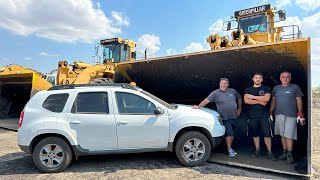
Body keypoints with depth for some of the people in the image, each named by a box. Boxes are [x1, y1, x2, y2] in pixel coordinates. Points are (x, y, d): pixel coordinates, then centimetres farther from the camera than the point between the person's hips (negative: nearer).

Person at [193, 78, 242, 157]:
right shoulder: (215, 93, -8)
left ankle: (230, 148, 29)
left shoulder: (232, 91, 6)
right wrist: (198, 106, -31)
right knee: (229, 133, -7)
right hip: (225, 118, -5)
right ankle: (229, 150, 8)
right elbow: (206, 100, -17)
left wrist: (239, 109, 14)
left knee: (232, 133, 13)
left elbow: (239, 98, 21)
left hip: (234, 117, 5)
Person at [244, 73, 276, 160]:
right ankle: (257, 151, 16)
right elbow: (246, 101, -3)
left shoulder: (266, 89, 10)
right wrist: (260, 101, -7)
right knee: (255, 133, 5)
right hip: (252, 115, 2)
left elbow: (267, 98, -10)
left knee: (267, 134, -4)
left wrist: (253, 97, -7)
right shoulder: (248, 89, 13)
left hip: (264, 114, -1)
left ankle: (269, 152, 4)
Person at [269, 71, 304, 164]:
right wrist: (270, 113, 12)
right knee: (282, 134, 10)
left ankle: (289, 154, 4)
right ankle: (284, 152, 20)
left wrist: (300, 114, -4)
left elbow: (299, 101, 1)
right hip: (279, 115, 4)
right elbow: (273, 101, 15)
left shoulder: (295, 87, 3)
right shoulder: (276, 88, 13)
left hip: (291, 115, -4)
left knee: (289, 135, -5)